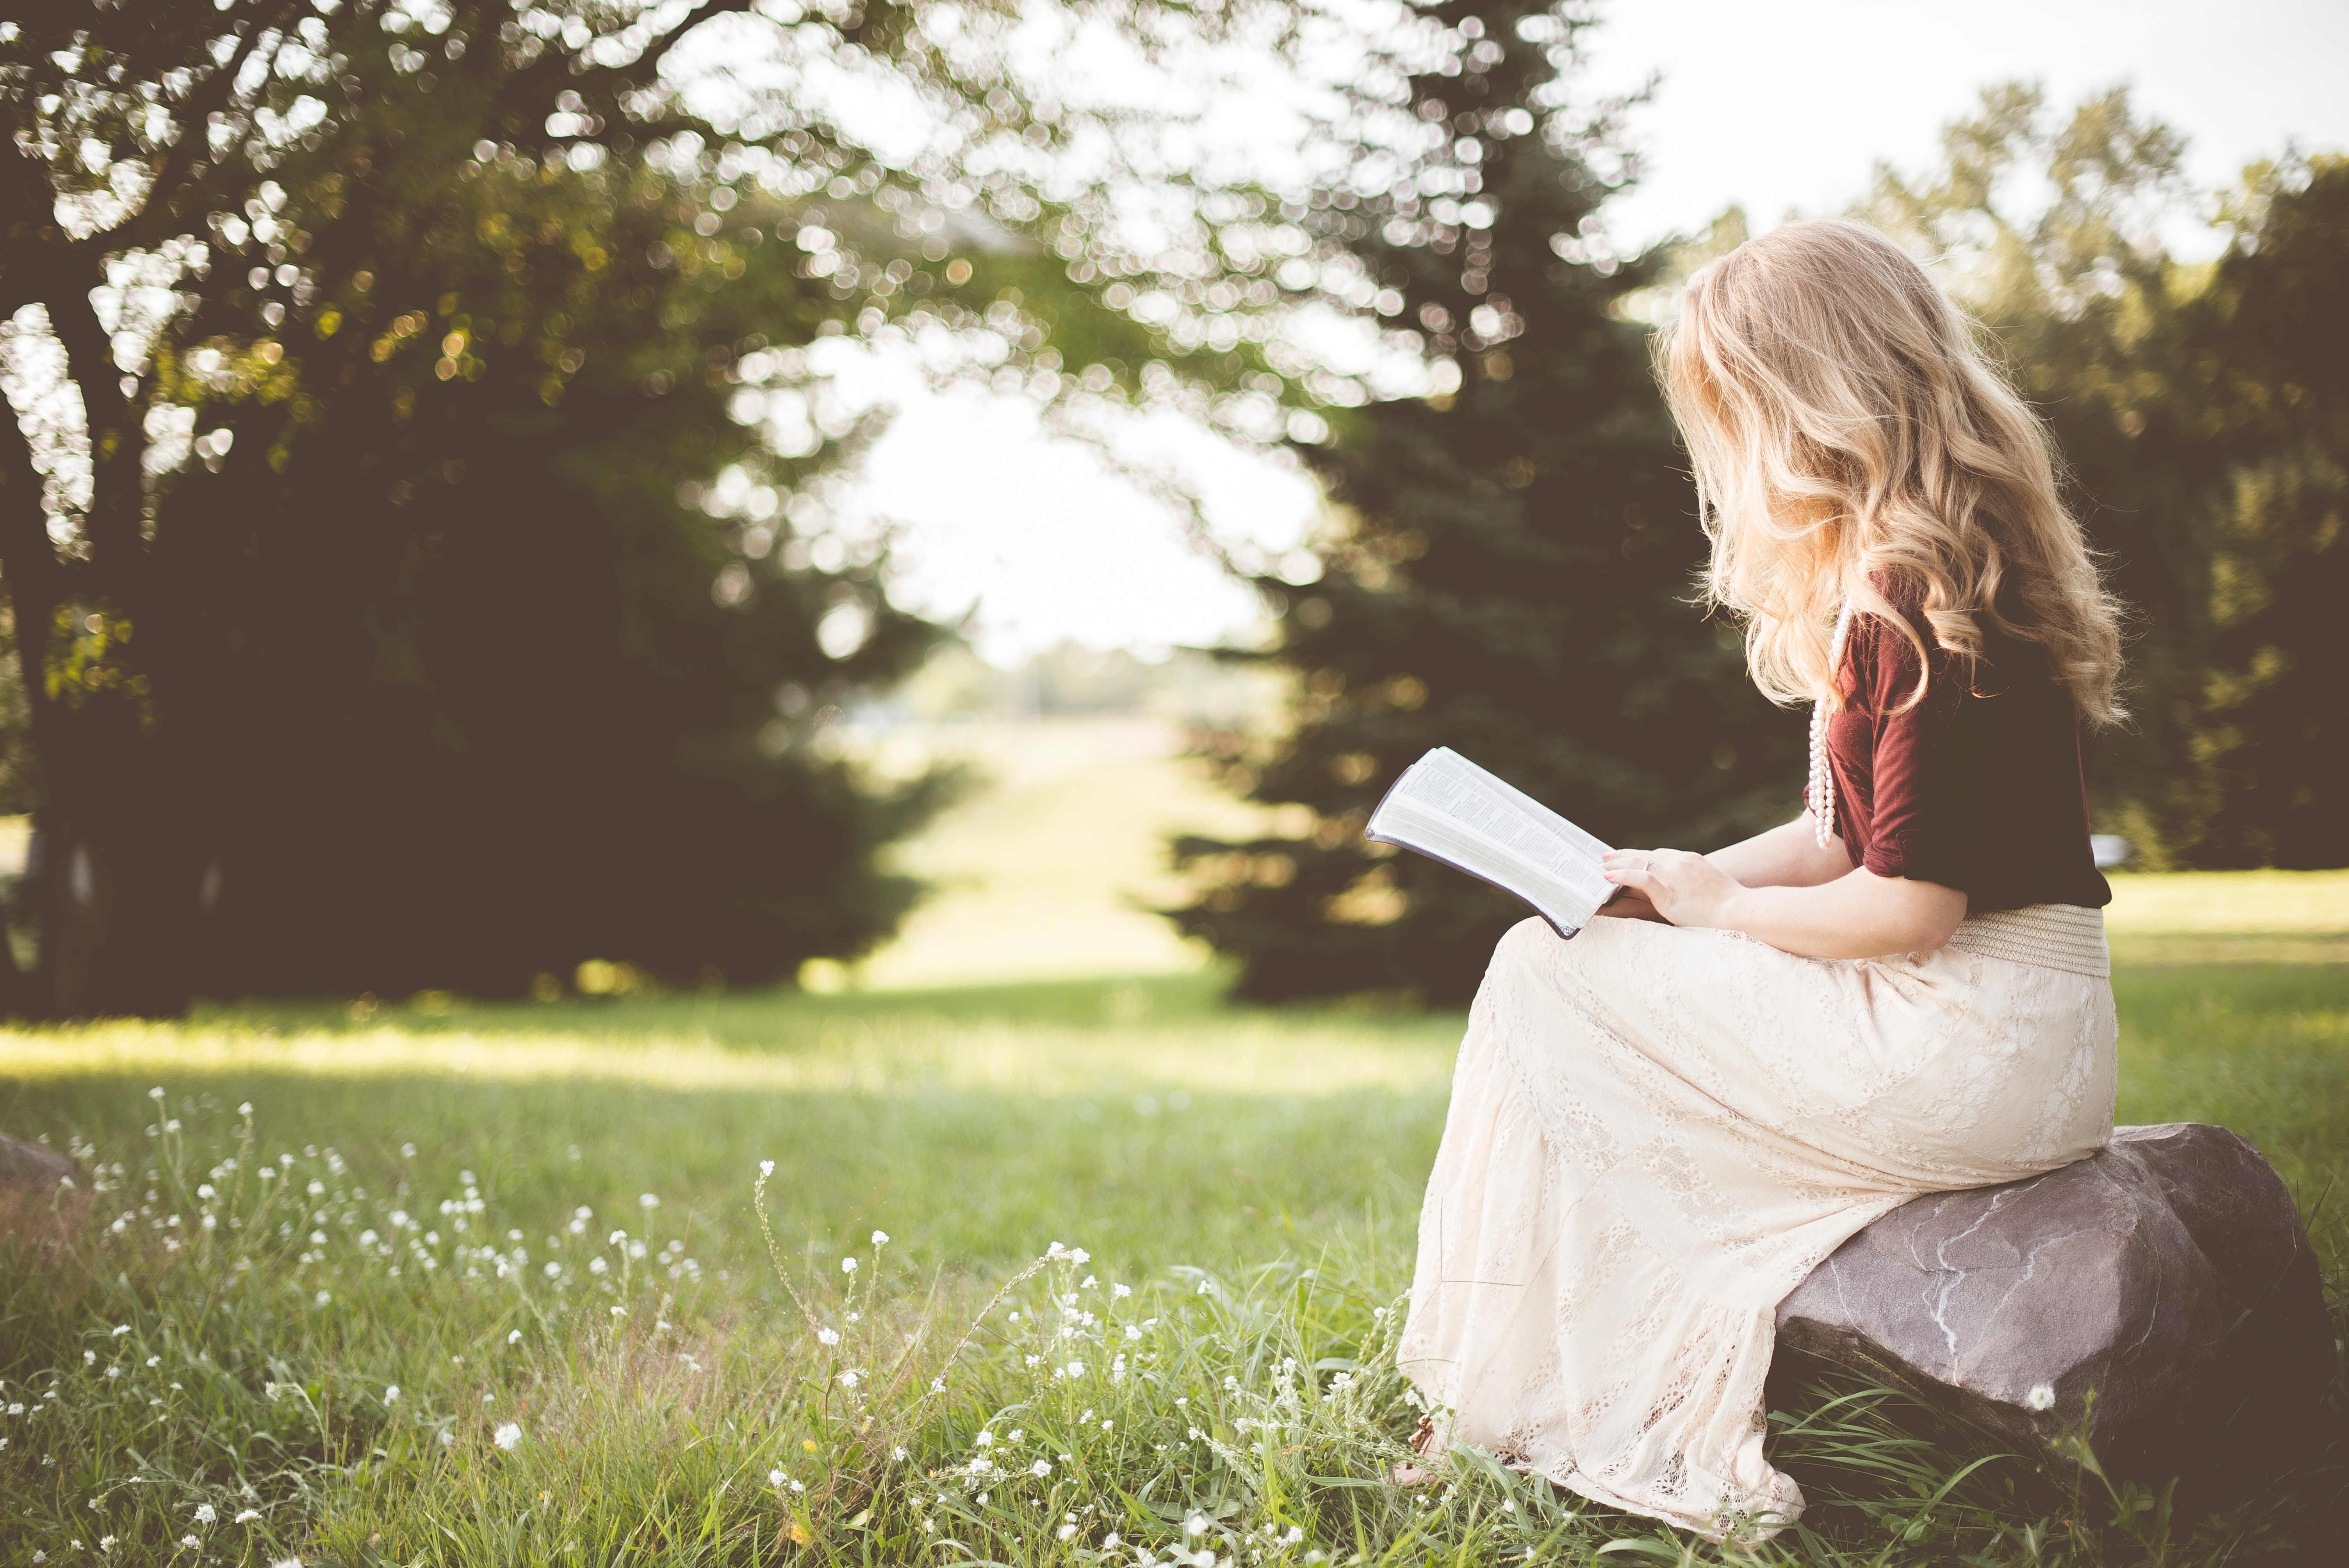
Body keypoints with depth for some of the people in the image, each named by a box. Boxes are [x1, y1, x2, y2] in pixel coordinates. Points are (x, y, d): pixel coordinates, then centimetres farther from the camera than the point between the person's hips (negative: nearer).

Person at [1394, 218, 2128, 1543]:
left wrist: (1720, 905, -7)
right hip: (2010, 1039, 10)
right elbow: (1852, 837, 18)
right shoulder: (1888, 580, 13)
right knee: (1568, 971, 12)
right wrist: (1678, 882, 6)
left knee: (1545, 979, -4)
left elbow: (1911, 905, -22)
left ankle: (1512, 1413, 8)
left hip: (1972, 1056, -10)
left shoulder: (1918, 599, -20)